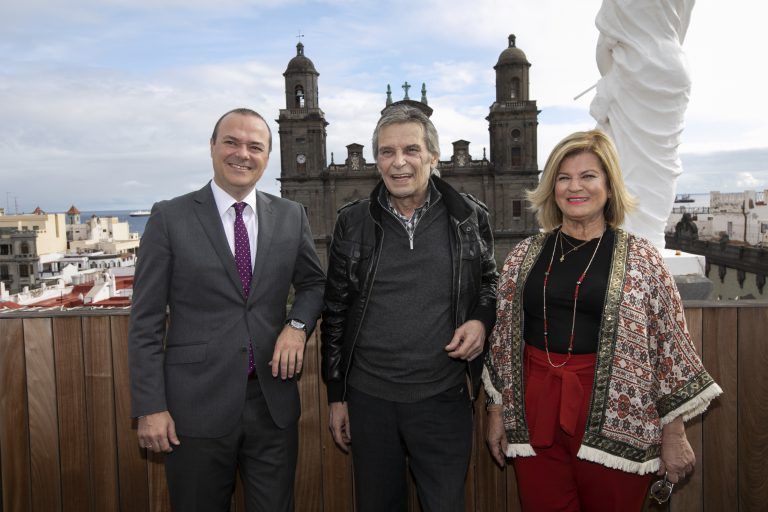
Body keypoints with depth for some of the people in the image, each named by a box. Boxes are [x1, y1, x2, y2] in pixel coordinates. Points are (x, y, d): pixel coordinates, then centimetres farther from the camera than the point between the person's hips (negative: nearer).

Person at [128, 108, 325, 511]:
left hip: (273, 400, 3)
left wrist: (298, 324, -5)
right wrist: (150, 408, -7)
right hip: (197, 405, -2)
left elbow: (313, 282, 16)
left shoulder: (291, 216, 4)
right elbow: (146, 321, -4)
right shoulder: (169, 217, -4)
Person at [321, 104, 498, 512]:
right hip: (368, 399, 1)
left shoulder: (469, 218, -2)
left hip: (443, 399, -1)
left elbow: (489, 284, 13)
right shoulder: (353, 222, -1)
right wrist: (336, 395, 6)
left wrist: (481, 321, -10)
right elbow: (335, 313, 5)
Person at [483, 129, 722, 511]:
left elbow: (670, 346, -1)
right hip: (534, 420, 2)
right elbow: (503, 339, 8)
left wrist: (674, 436, 0)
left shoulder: (642, 259, -4)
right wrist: (497, 413, 10)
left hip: (613, 420, -2)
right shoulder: (525, 255, 4)